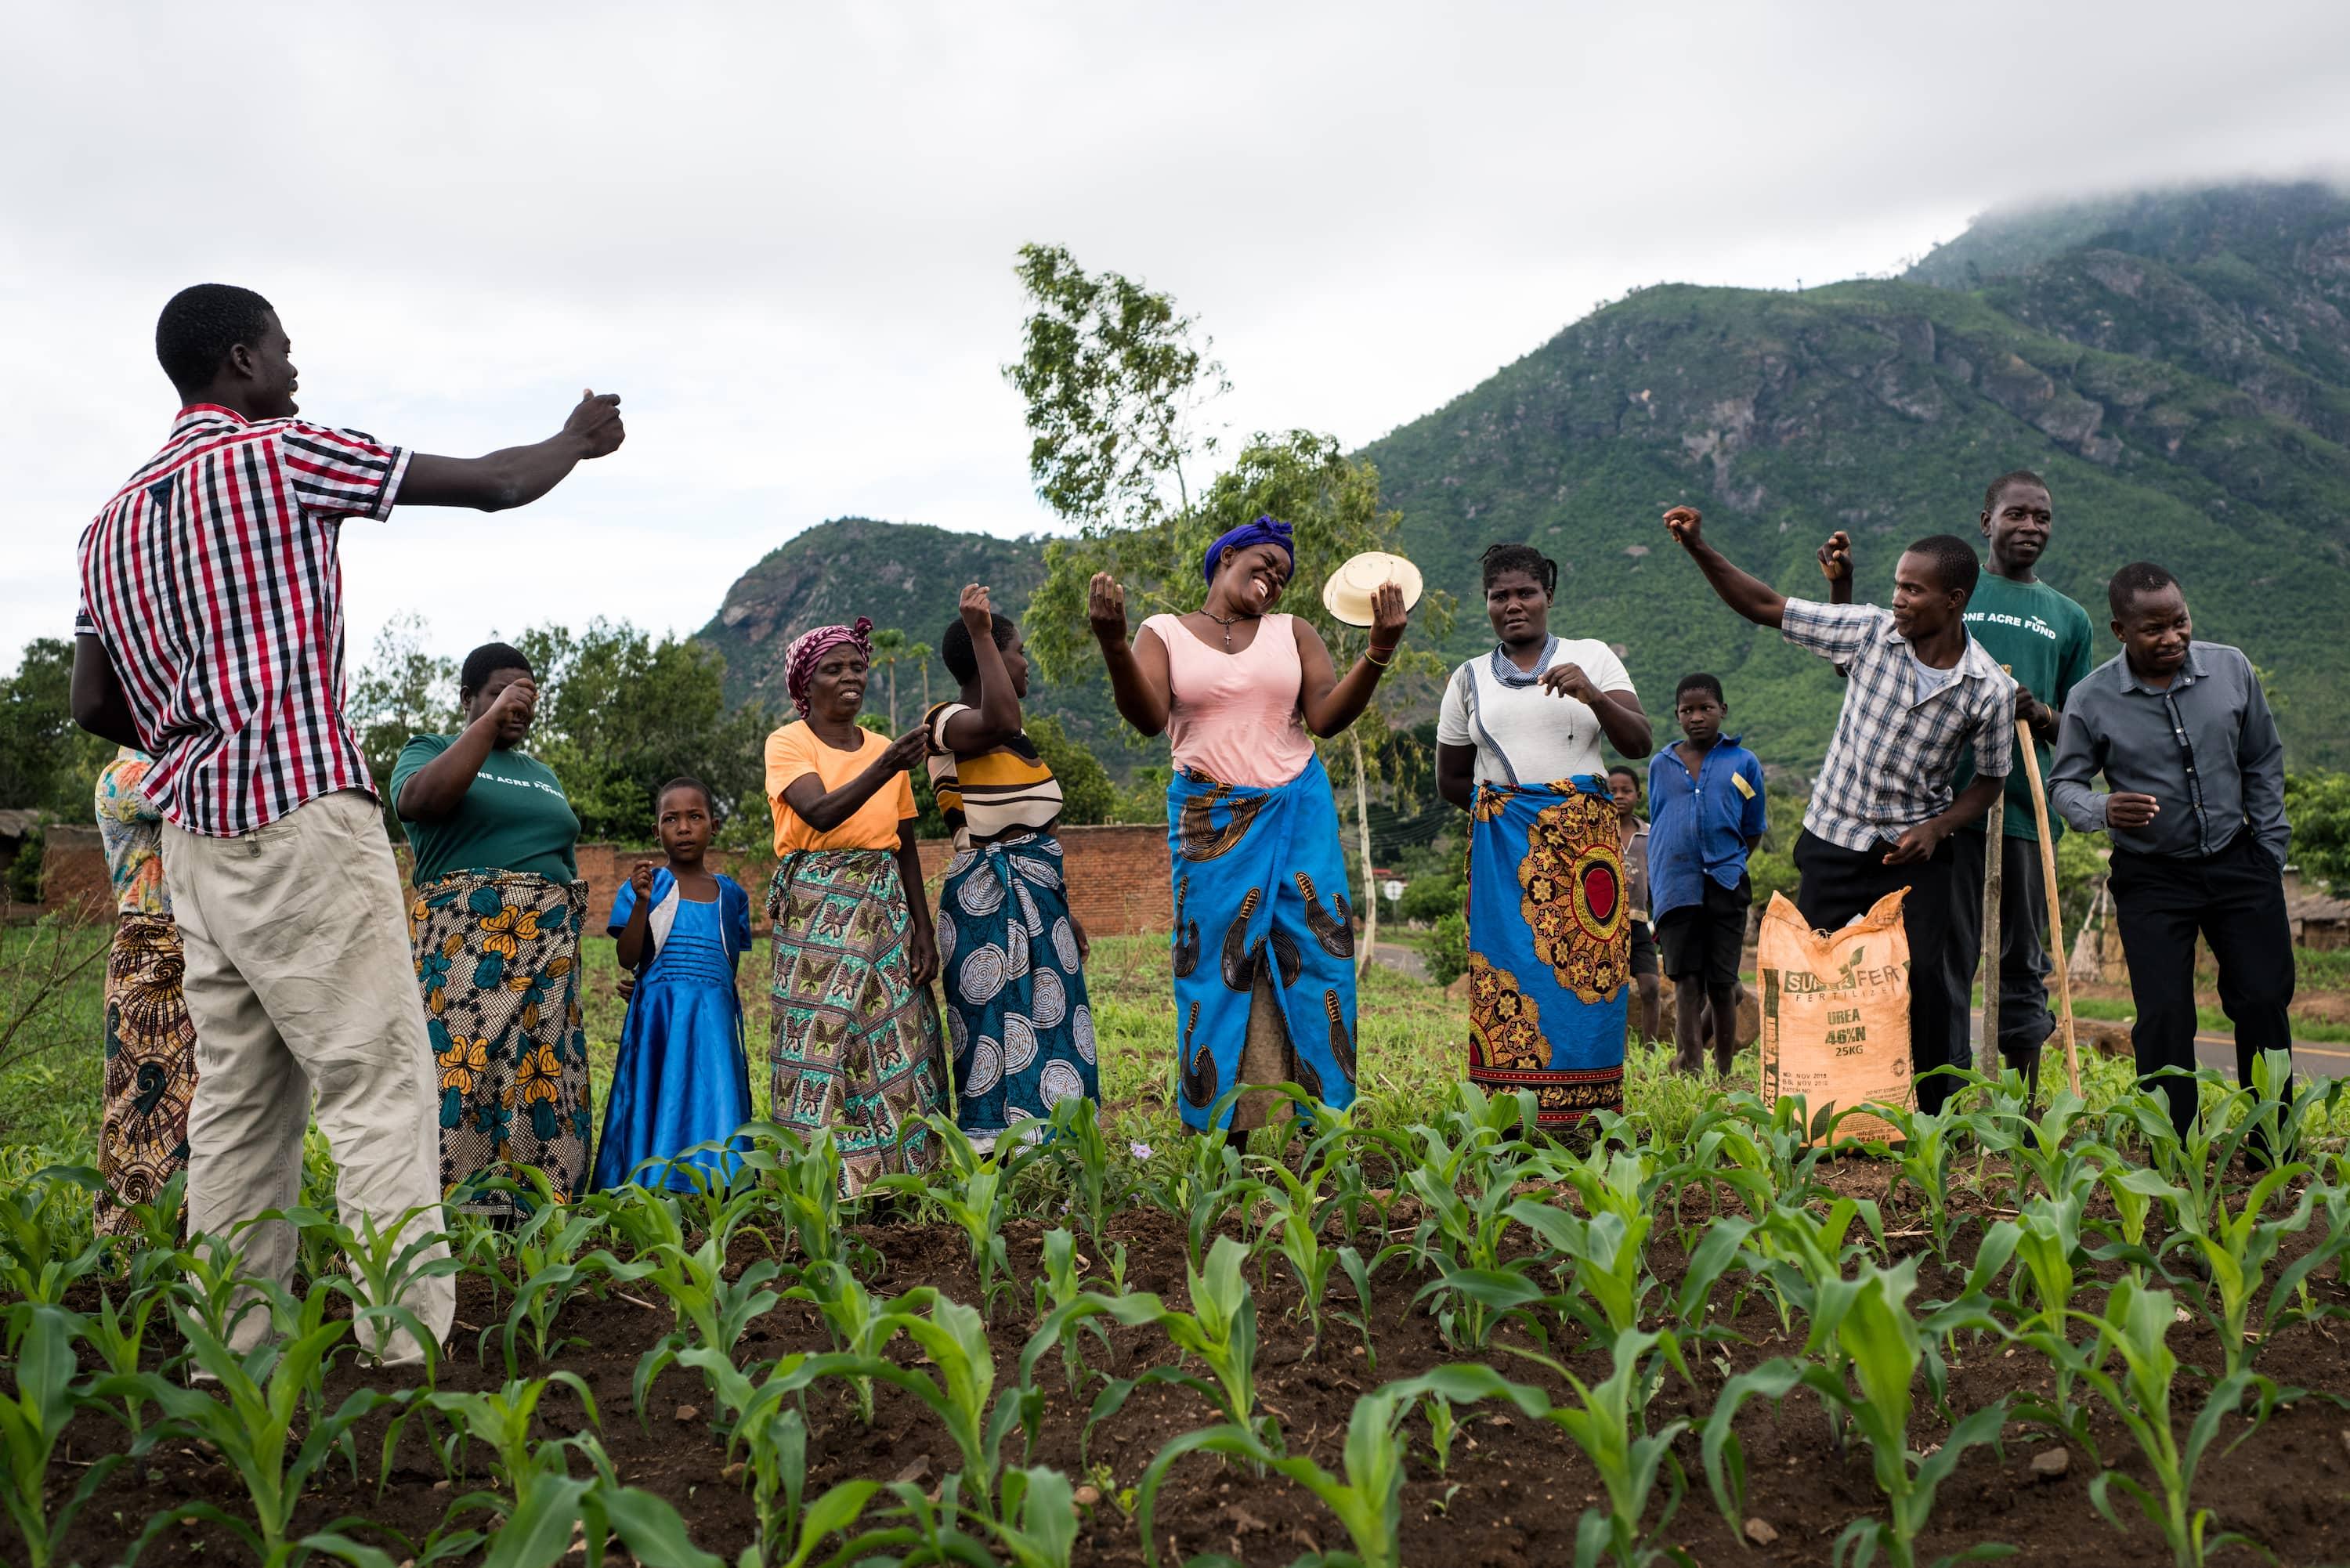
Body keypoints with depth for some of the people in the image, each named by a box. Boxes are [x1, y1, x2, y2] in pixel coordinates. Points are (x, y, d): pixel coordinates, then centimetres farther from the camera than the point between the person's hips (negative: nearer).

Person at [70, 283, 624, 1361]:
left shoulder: (116, 518, 17)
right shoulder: (277, 456, -5)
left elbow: (94, 704, 15)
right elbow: (495, 485, -2)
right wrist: (578, 440, 15)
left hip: (193, 831, 8)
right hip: (302, 816, -8)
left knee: (239, 1094, 10)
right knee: (381, 1083, -7)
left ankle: (231, 1354, 13)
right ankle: (409, 1346, -9)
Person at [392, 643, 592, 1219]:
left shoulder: (543, 774, 24)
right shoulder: (430, 750, 8)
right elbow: (418, 800, -15)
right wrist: (490, 721, -12)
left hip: (549, 951, 6)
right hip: (467, 946, -5)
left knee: (543, 1080, 0)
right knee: (462, 1072, -14)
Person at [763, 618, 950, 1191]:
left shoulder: (885, 748, 12)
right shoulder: (788, 743, -1)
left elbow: (906, 849, 14)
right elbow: (821, 813, -20)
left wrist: (924, 930, 7)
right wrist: (886, 768, -31)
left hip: (885, 908, 5)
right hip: (817, 912, -5)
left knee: (898, 1045, 2)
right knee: (823, 1041, -8)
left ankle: (898, 1177, 9)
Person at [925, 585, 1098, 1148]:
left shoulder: (1009, 738, 19)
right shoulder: (951, 722, -11)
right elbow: (1000, 722, -36)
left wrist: (1061, 909, 24)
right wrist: (981, 632, -29)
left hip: (1035, 889, 9)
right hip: (992, 893, -9)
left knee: (1050, 1025, 10)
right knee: (1003, 1028, -9)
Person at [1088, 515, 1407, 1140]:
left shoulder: (1293, 633, 10)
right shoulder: (1163, 634, 4)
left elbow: (1327, 718, 0)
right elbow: (1148, 718, -10)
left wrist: (1379, 650, -12)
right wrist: (1111, 643, -25)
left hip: (1297, 814, 2)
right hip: (1209, 823, -2)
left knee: (1313, 955, -1)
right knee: (1216, 964, -1)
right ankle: (1219, 1130, 6)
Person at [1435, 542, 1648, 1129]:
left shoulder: (1592, 656, 10)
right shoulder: (1469, 678, 14)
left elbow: (1639, 743, -1)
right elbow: (1450, 779, 20)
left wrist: (1595, 696, -17)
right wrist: (1503, 806, 8)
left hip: (1585, 839, -1)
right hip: (1502, 849, 1)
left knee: (1584, 968, -8)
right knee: (1509, 970, -8)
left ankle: (1585, 1116, -5)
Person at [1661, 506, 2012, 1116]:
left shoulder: (1991, 689, -7)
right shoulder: (1872, 632, -6)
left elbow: (1990, 779, 6)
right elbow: (1764, 608, -4)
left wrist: (1937, 828, -11)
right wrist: (1699, 548, -14)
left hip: (1914, 857, -1)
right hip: (1832, 842, 1)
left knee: (1919, 979, -10)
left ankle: (1927, 1117, 7)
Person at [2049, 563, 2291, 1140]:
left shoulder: (2231, 669, -3)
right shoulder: (2091, 699, -11)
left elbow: (2263, 765, 8)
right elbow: (2063, 784, -1)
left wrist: (2271, 855, 8)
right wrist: (2102, 810, -24)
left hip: (2238, 865, 2)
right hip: (2151, 879, -2)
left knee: (2264, 999, 5)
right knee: (2164, 1017, -2)